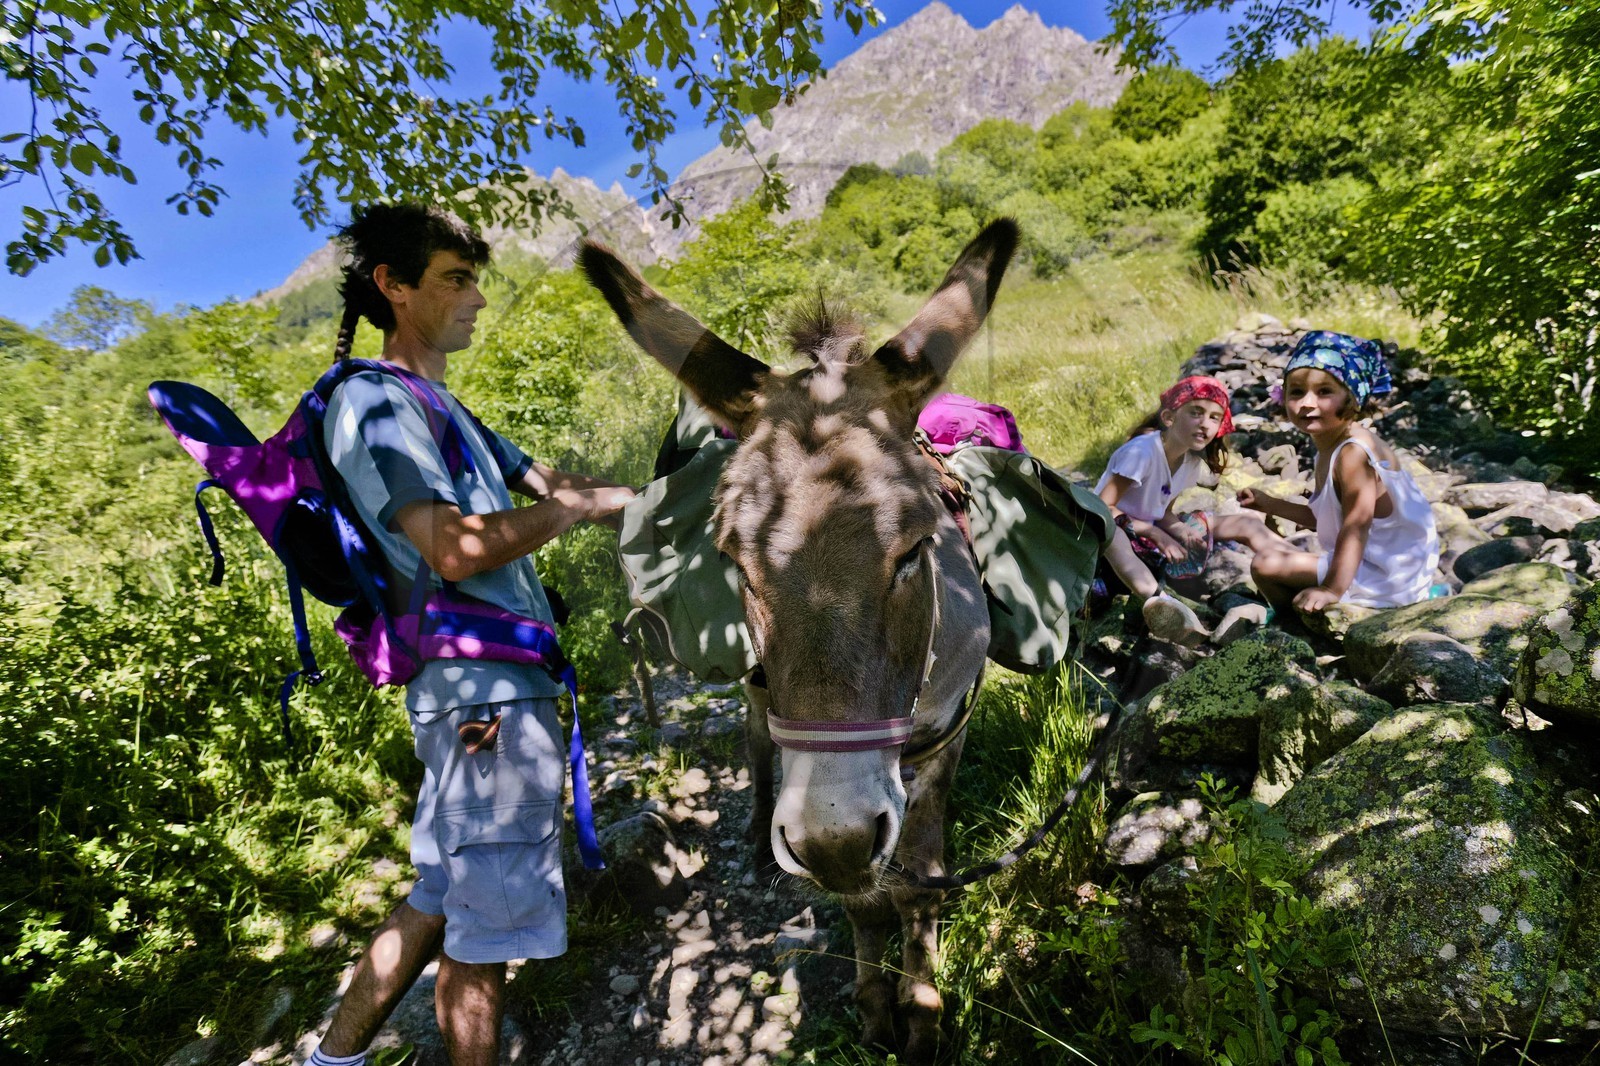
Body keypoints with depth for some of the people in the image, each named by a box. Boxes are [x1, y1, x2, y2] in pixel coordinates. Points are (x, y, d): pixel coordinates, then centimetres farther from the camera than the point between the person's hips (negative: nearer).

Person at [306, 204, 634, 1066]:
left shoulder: (437, 407, 19)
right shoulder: (374, 402, -12)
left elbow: (546, 481, 17)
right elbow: (457, 550, -24)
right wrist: (580, 507, -12)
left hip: (489, 687, 10)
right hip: (485, 692, -10)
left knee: (444, 897, 22)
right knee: (488, 919, 5)